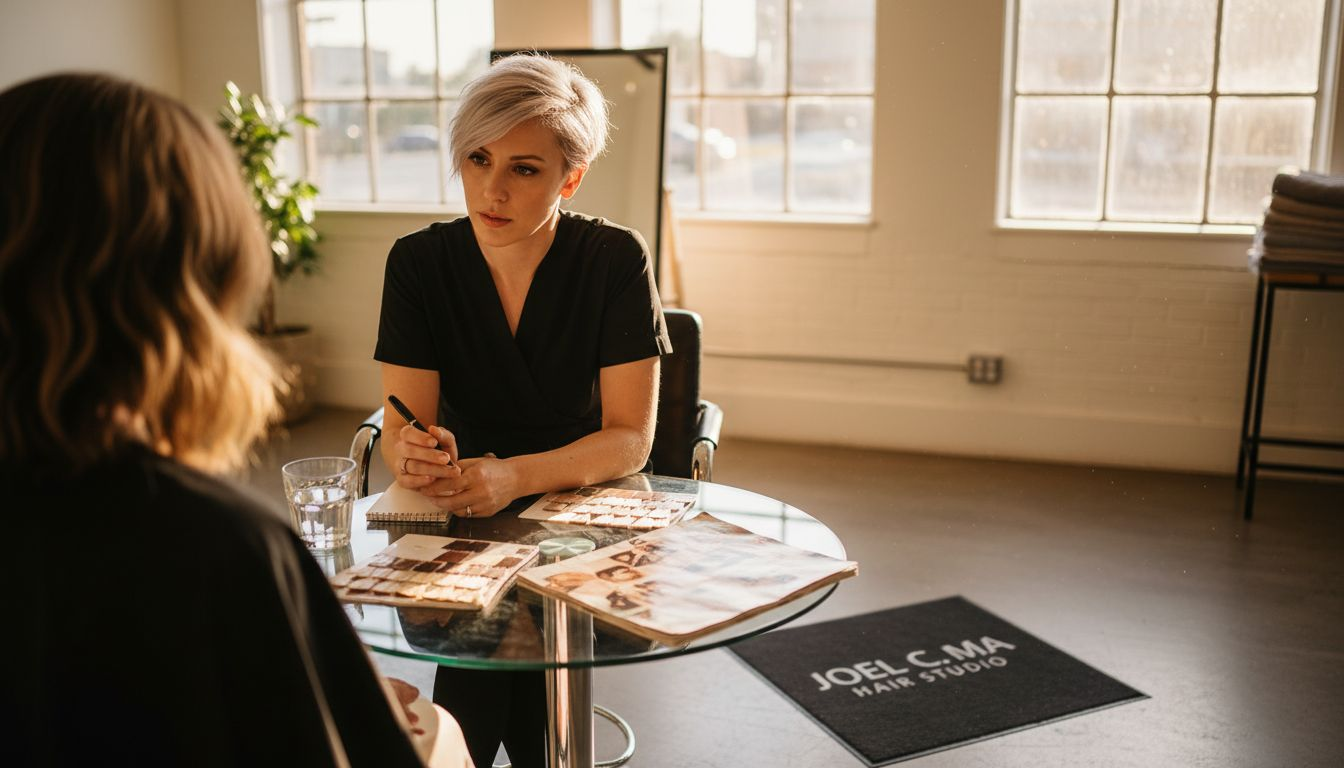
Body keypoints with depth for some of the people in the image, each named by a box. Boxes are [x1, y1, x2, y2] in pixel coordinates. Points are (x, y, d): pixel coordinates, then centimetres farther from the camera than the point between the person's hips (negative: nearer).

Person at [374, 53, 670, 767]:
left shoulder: (615, 259, -11)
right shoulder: (419, 261, -5)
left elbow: (629, 439, -15)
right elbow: (400, 426, -9)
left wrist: (515, 476, -32)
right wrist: (415, 456, -34)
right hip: (462, 519, 2)